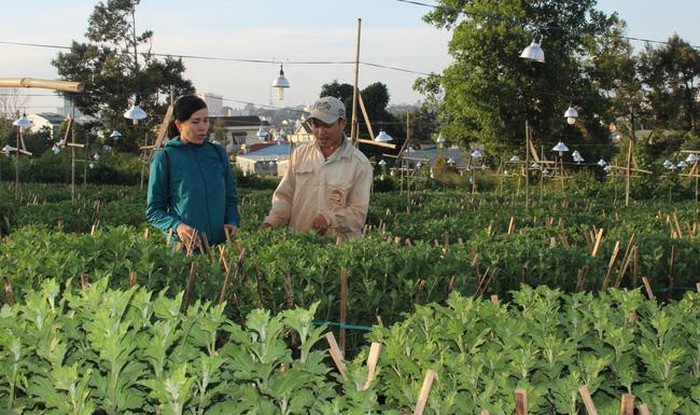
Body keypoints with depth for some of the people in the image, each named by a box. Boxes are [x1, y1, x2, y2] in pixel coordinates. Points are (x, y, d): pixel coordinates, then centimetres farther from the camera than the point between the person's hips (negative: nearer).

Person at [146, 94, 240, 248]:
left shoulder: (218, 152, 9)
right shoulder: (164, 159, -3)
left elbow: (231, 197, 16)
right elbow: (153, 210, -1)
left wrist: (233, 222, -3)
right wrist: (176, 226, -19)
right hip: (184, 247, -3)